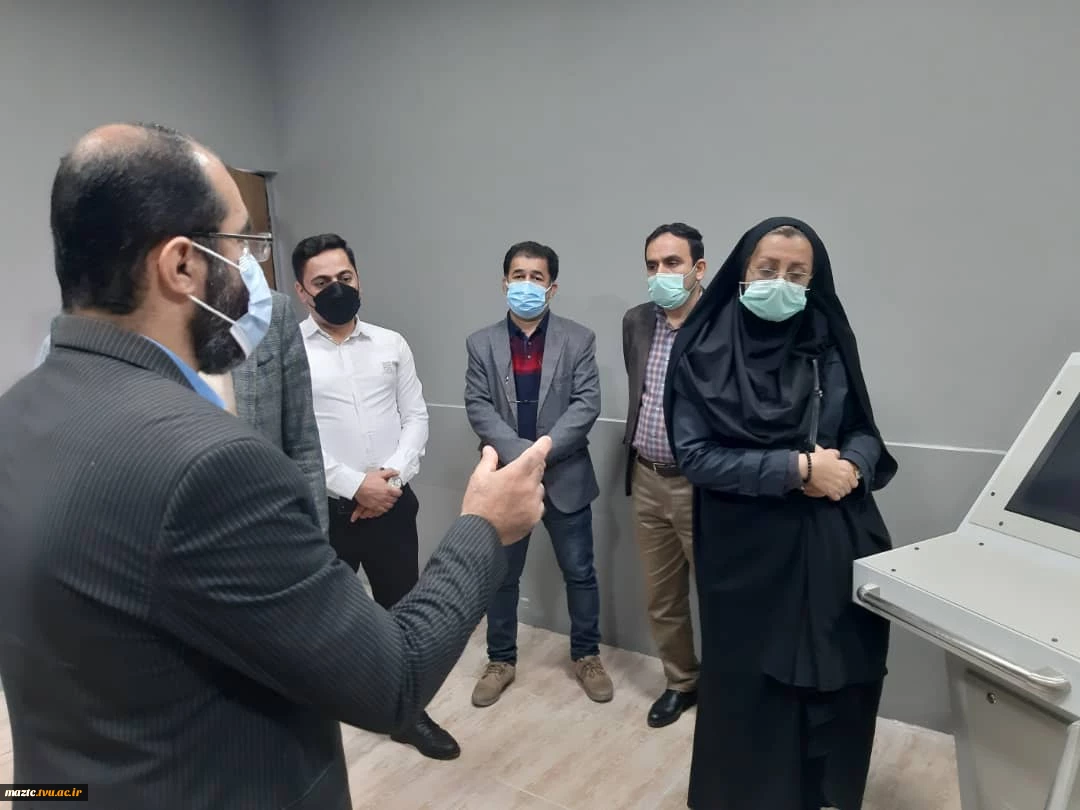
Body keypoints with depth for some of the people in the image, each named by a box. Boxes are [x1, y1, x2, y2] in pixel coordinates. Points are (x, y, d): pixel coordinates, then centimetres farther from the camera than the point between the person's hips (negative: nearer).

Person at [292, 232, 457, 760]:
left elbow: (416, 418, 4)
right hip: (323, 510, -3)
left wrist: (392, 477, -11)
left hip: (392, 505, 3)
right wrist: (355, 484, -16)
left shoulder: (391, 344, 6)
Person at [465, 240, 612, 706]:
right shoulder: (481, 344, 3)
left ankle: (586, 656, 31)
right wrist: (520, 454, -19)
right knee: (501, 576, 12)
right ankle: (501, 661, 31)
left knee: (579, 572, 11)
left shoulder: (578, 340, 0)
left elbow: (586, 405, -9)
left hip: (566, 477, -1)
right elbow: (478, 408, -5)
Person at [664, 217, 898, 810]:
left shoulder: (829, 343, 2)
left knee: (837, 679, 12)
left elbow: (865, 431, 10)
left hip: (833, 545, 3)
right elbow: (696, 456, -13)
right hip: (748, 550, -3)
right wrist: (797, 468, -17)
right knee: (752, 687, 10)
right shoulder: (703, 352, -8)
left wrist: (849, 467, -13)